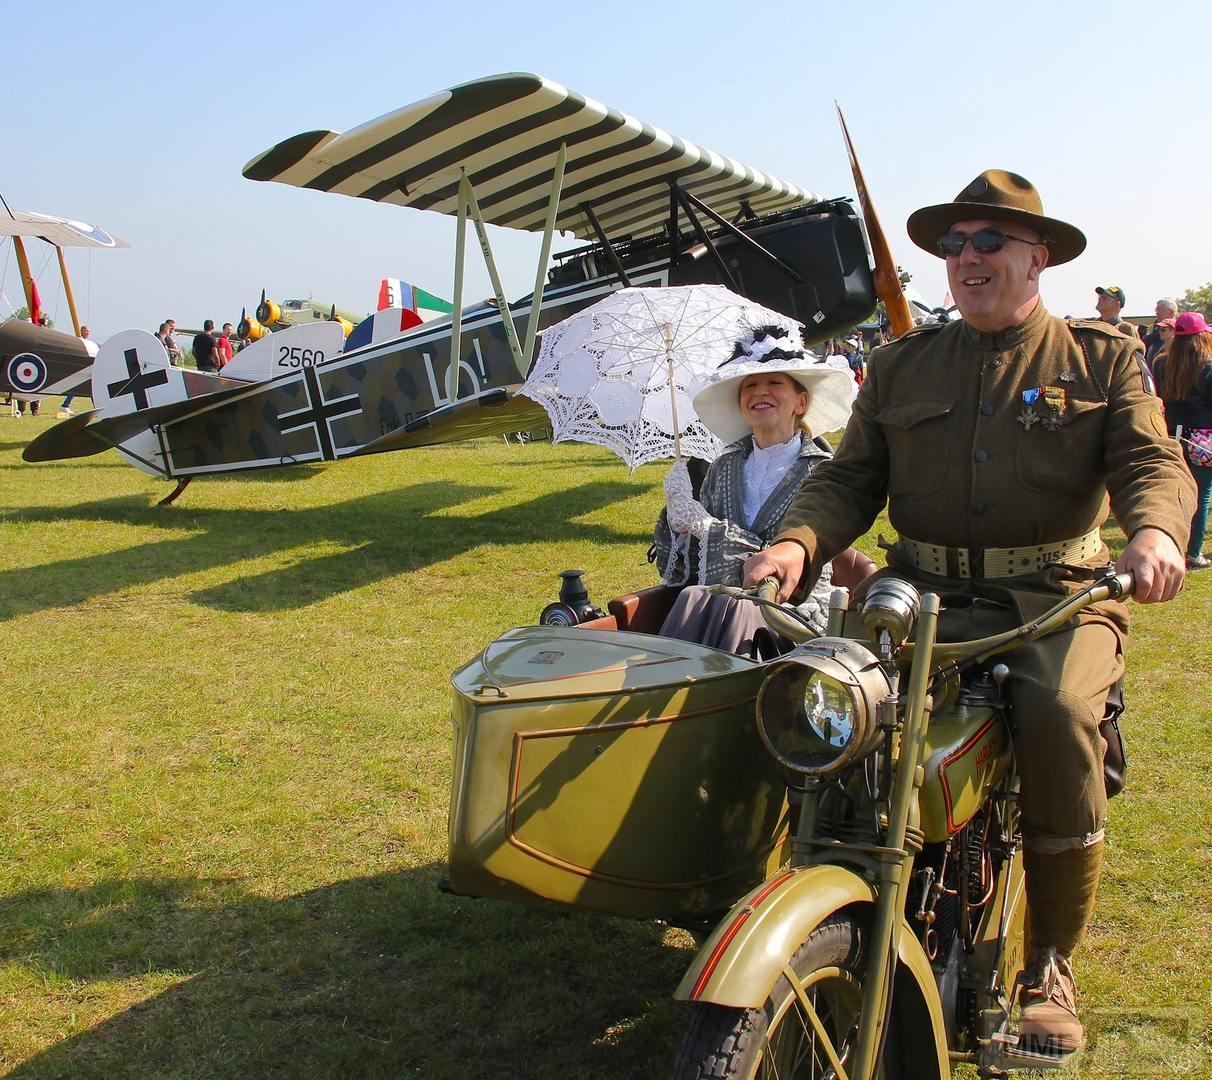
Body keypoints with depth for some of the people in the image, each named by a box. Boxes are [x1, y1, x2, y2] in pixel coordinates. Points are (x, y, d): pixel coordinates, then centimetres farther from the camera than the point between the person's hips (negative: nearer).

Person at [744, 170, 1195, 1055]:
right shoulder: (900, 366, 19)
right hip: (926, 594, 2)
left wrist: (1155, 530, -25)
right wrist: (799, 543, -11)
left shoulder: (1104, 358, 12)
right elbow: (852, 477, 10)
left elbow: (1151, 460, -1)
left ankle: (1049, 963, -9)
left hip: (1057, 595, -2)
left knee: (1060, 716, -33)